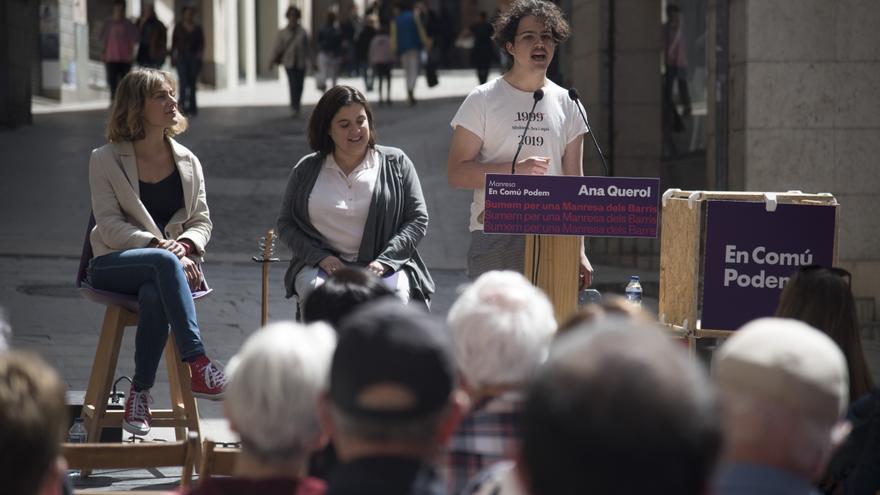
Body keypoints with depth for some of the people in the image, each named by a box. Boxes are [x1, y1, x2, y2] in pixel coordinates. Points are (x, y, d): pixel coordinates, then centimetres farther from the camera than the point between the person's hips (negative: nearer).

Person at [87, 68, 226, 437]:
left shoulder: (186, 161, 14)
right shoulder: (106, 160, 2)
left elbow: (202, 221, 11)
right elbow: (110, 225, -6)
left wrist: (186, 246, -14)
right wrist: (159, 246, -21)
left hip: (169, 262, 2)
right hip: (113, 265, -2)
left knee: (154, 295, -36)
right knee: (165, 262, -37)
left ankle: (141, 392, -26)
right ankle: (197, 365, -44)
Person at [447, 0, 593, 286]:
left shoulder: (567, 105, 12)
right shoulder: (484, 100, 1)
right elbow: (456, 173, -5)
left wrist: (579, 252, 8)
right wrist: (515, 170, -18)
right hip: (494, 238, -3)